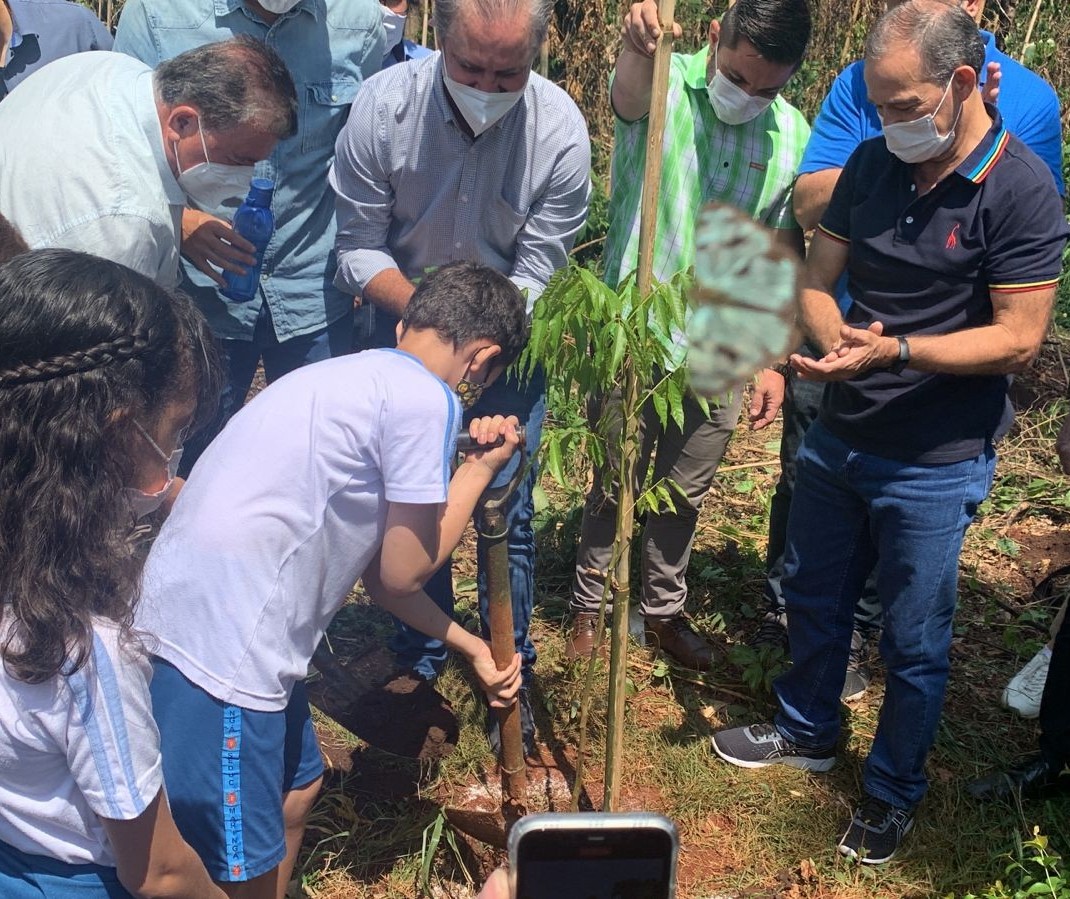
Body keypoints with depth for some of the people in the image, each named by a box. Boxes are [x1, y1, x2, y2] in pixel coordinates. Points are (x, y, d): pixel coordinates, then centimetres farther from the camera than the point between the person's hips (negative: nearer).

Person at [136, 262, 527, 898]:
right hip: (220, 648, -10)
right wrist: (481, 468, 5)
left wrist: (473, 647, 26)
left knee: (299, 786, 26)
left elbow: (377, 571, 20)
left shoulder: (361, 376, 16)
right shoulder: (427, 399, -12)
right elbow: (403, 572, -5)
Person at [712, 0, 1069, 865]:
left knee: (914, 643, 10)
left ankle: (894, 791, 34)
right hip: (838, 437, 6)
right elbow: (816, 281, 4)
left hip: (935, 466, -5)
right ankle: (807, 731, 47)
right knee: (814, 599, 22)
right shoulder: (873, 162, -1)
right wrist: (834, 334, -18)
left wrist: (895, 352, -29)